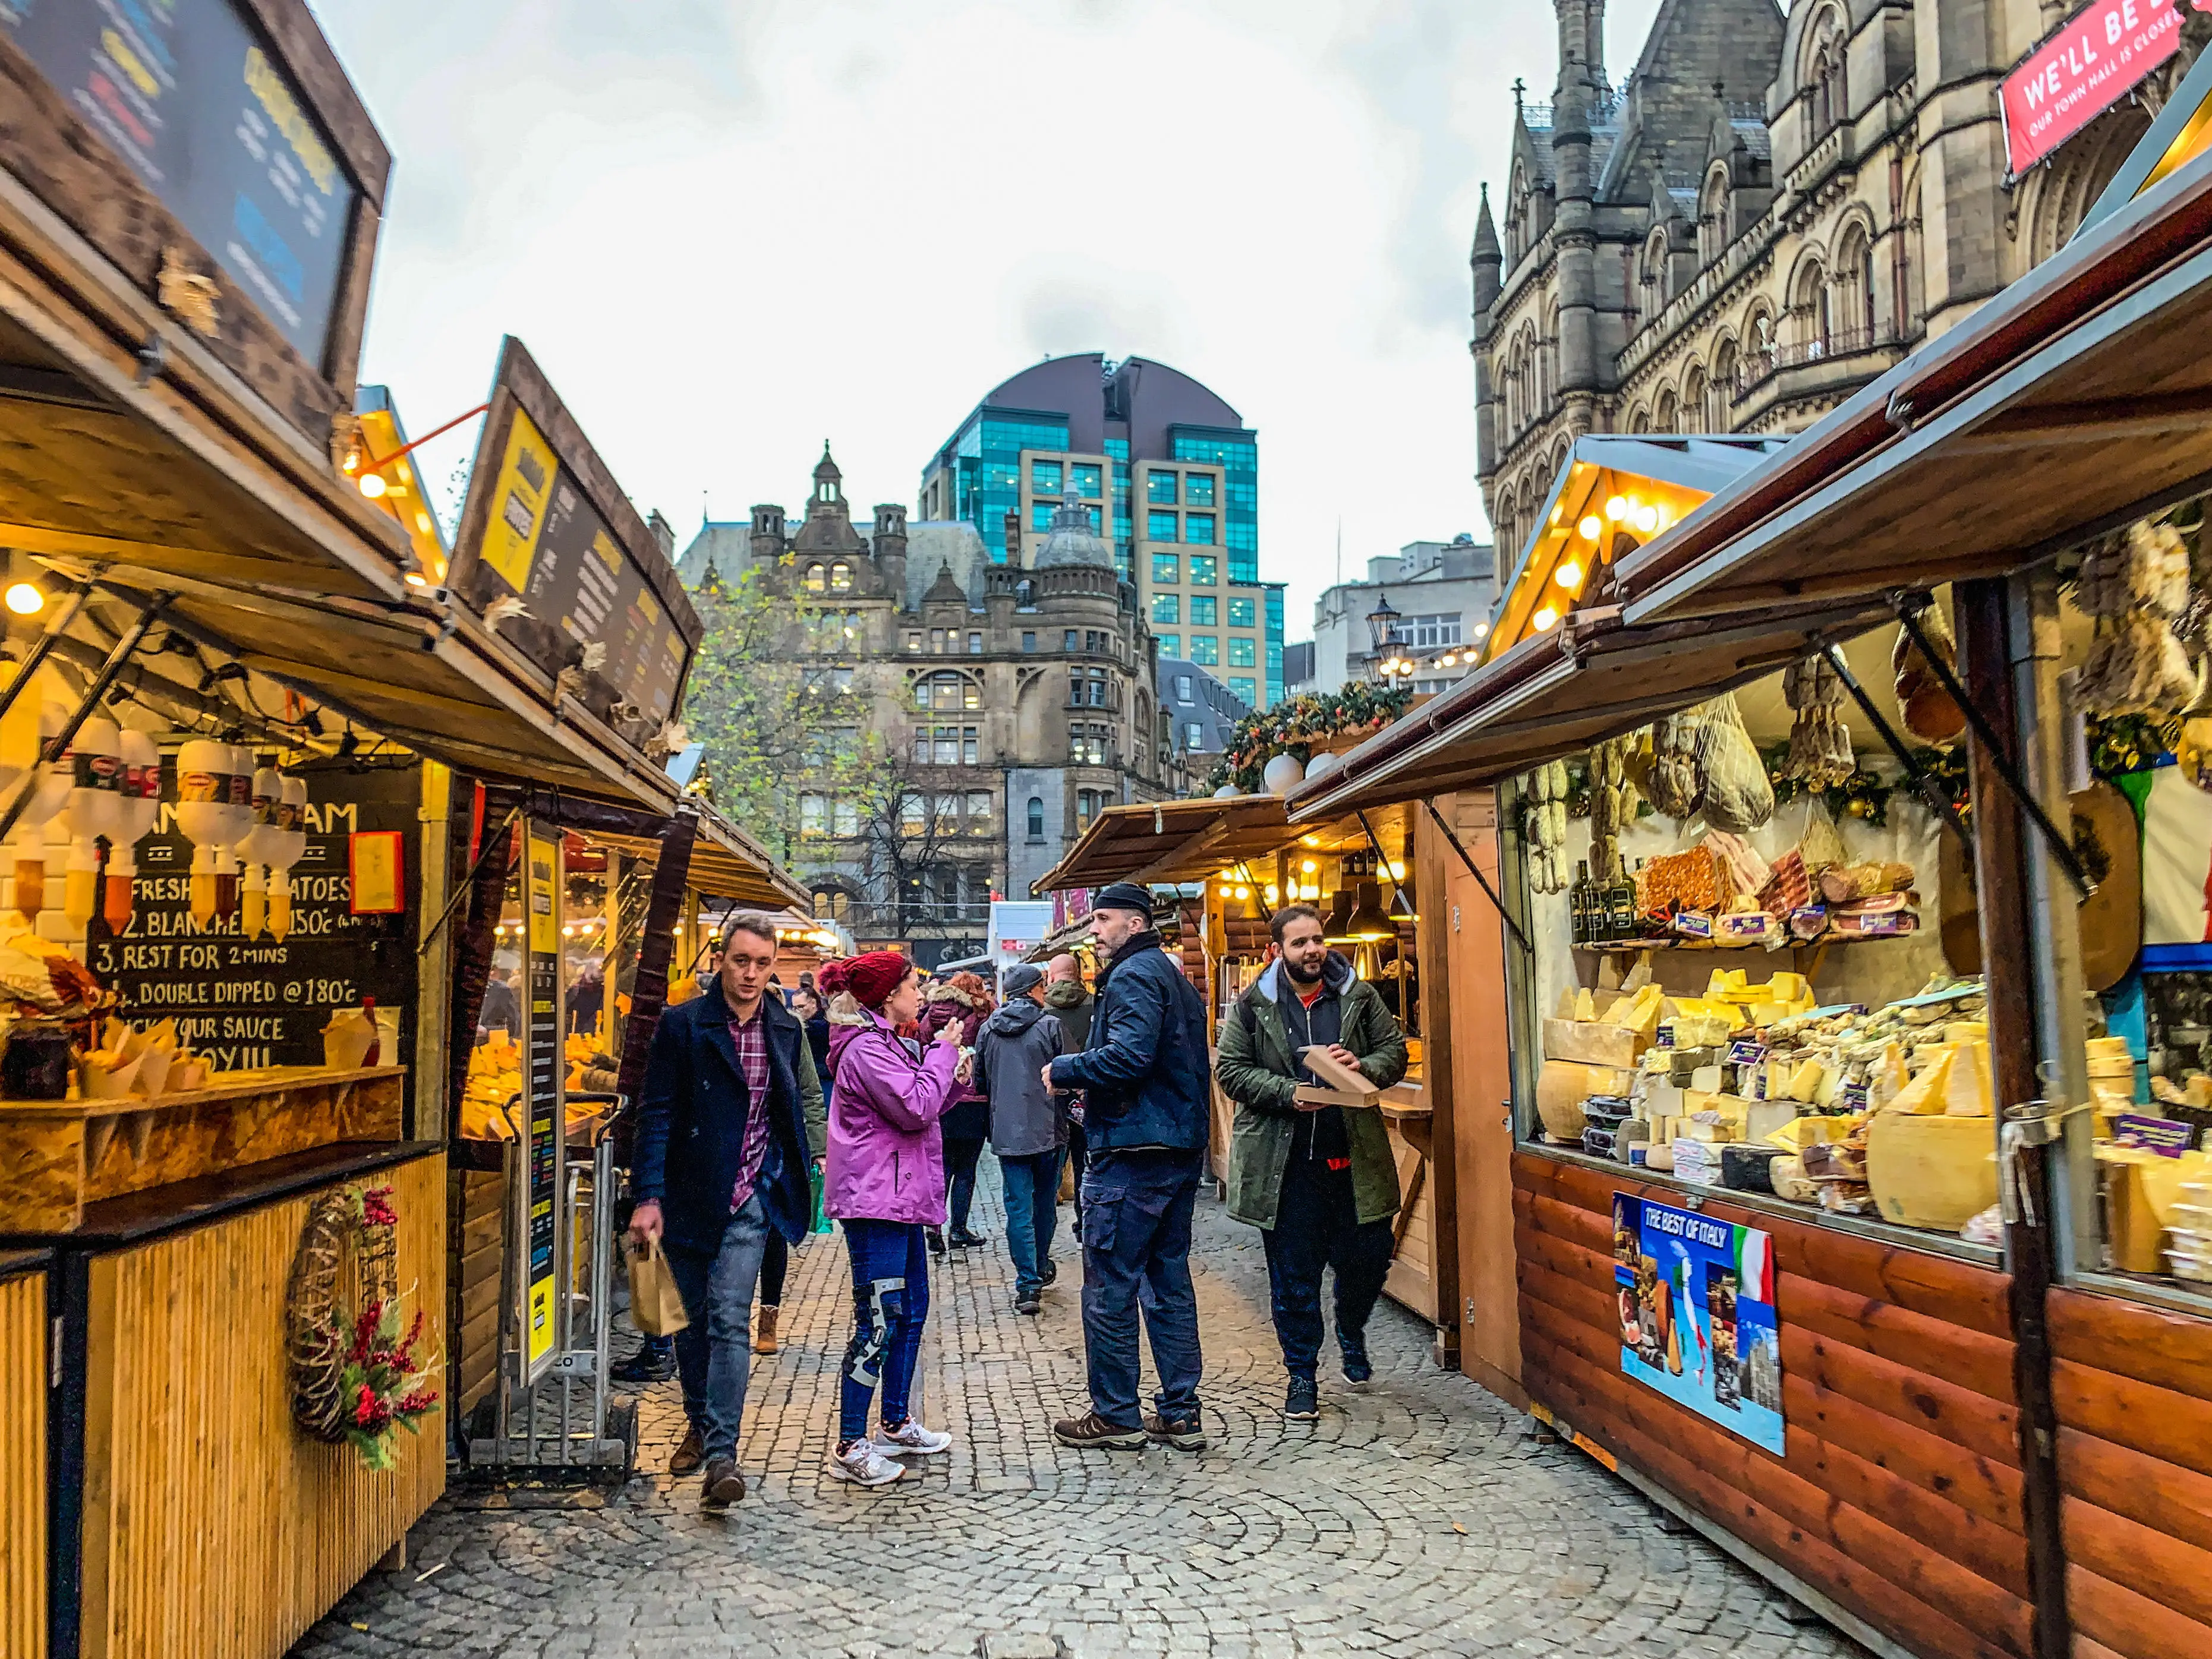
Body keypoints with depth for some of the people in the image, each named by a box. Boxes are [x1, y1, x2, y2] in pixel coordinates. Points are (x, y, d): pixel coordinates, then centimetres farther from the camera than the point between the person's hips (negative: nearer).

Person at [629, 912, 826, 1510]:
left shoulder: (787, 1030, 3)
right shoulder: (682, 1025, -6)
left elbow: (808, 1097, 19)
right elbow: (656, 1114, -7)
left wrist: (807, 1162, 9)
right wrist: (648, 1197, -14)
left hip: (750, 1198, 0)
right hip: (689, 1196, 0)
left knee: (729, 1320, -9)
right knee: (693, 1318, 14)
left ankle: (721, 1454, -9)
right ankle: (700, 1423, 34)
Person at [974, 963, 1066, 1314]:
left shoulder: (988, 1029, 3)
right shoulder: (1048, 1026, -8)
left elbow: (979, 1080, 12)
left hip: (1006, 1131, 2)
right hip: (1046, 1129, -2)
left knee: (1018, 1206, 3)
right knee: (1045, 1200, 17)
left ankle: (1028, 1284, -2)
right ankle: (1041, 1268, 32)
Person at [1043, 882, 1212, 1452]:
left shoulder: (1132, 975, -12)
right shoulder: (1174, 976, 18)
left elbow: (1130, 1054, -27)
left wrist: (1064, 1070, -13)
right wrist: (1090, 1085, 17)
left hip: (1131, 1154, -10)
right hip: (1182, 1149, 10)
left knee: (1110, 1287, 0)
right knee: (1170, 1282, 13)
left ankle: (1116, 1416, 9)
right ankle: (1180, 1414, 18)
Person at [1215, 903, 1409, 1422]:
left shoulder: (1359, 997, 5)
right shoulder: (1252, 1006, -1)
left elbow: (1395, 1050, 9)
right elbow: (1231, 1069, -3)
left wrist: (1365, 1067, -13)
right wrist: (1289, 1094, -17)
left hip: (1353, 1158, 2)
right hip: (1283, 1162, -2)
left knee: (1368, 1257, 9)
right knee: (1293, 1276, 5)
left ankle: (1351, 1334, 40)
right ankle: (1302, 1375, 20)